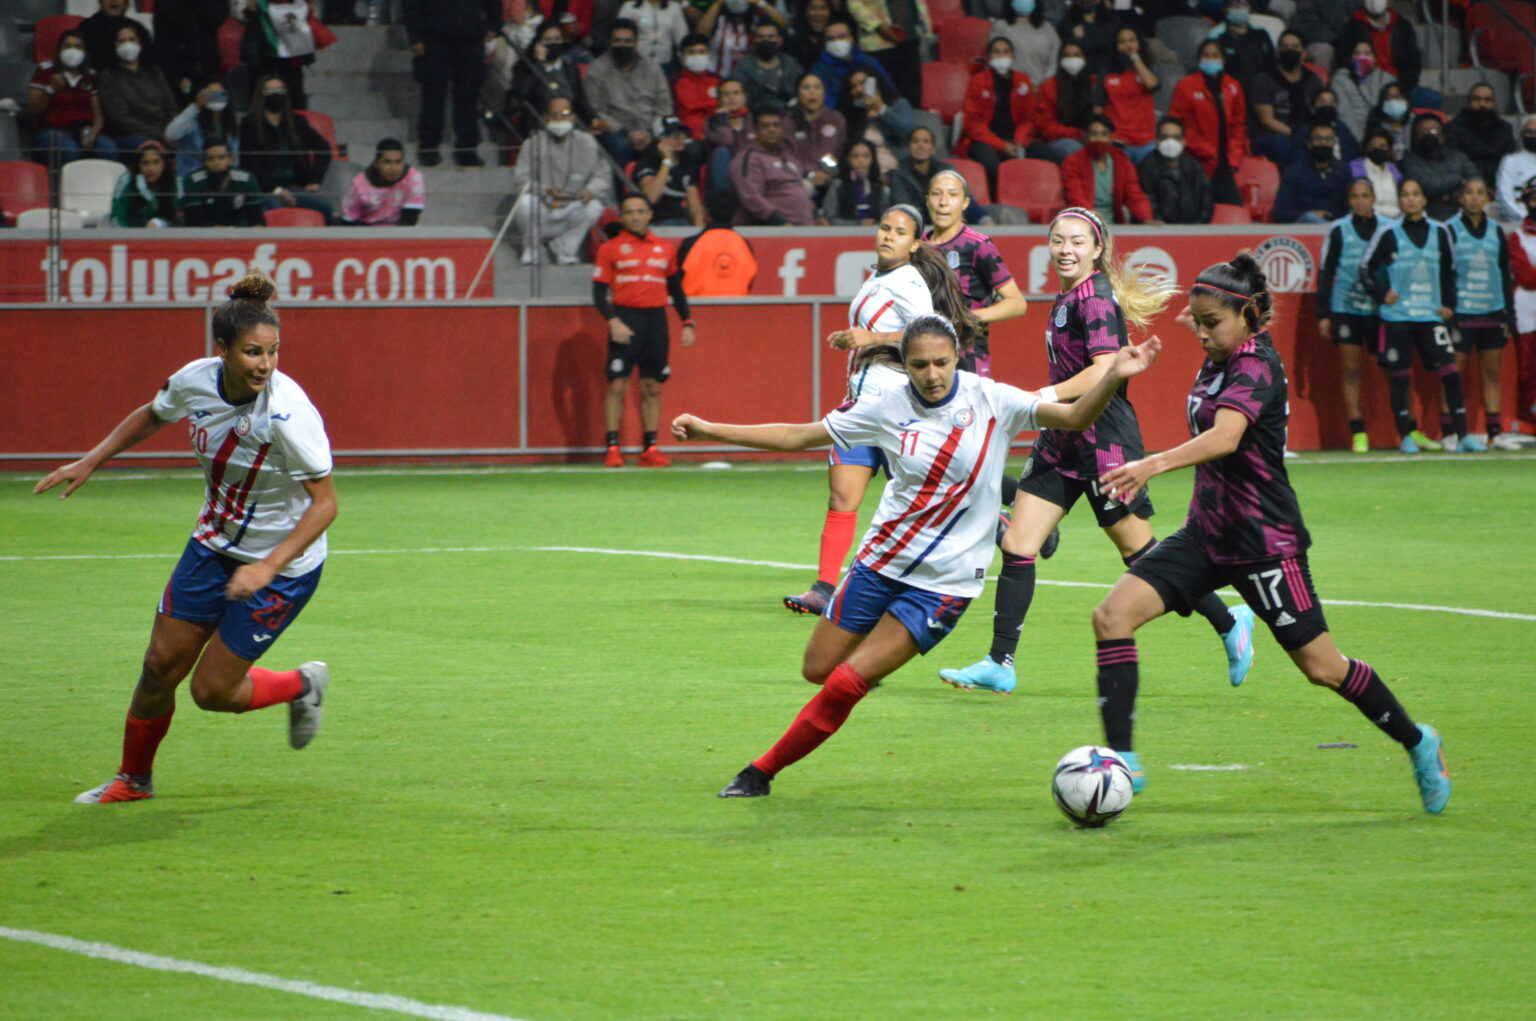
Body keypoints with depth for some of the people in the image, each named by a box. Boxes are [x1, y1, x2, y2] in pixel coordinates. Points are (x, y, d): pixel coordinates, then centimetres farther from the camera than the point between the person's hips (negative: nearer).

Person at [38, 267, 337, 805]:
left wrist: (268, 567, -33)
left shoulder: (288, 413, -30)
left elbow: (325, 503, -26)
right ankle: (133, 778, 30)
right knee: (161, 666, 6)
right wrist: (90, 462, 8)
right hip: (214, 544, 5)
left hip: (283, 564, -5)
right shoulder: (195, 380, -12)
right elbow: (151, 416, 12)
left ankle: (302, 685, 29)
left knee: (212, 691, -1)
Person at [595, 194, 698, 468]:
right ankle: (612, 448, -7)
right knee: (618, 384, -9)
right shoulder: (610, 248, 3)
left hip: (656, 320, 3)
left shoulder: (665, 248, 14)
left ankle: (650, 448, 8)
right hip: (625, 319, -3)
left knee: (653, 387, 4)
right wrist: (613, 322, -15)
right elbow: (599, 293, -1)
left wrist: (687, 324, 11)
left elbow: (676, 289, 20)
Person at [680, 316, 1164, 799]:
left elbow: (1074, 417, -19)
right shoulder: (888, 405, -6)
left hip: (943, 581, -3)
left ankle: (762, 772, 5)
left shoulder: (992, 401, -11)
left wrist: (1112, 378, -38)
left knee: (845, 683, -9)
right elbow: (798, 436, 2)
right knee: (818, 670, 6)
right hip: (880, 561, 3)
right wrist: (711, 431, -1)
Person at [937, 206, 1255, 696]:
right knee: (1017, 545, 0)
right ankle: (999, 664, 1)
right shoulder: (1067, 298, 12)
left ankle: (1229, 623, 19)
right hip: (1063, 441, 9)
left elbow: (1104, 370, -25)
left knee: (1140, 551, 1)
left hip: (1103, 441, -9)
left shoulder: (1095, 299, -15)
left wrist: (1043, 398, -30)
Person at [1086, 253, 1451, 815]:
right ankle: (1121, 762, -12)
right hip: (1207, 533, 8)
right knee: (1113, 614, -12)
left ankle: (1418, 744, 28)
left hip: (1263, 540, -8)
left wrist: (1154, 465, -52)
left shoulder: (1257, 368, -19)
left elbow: (1225, 436, -39)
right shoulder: (1218, 362, 7)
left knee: (1322, 667, 3)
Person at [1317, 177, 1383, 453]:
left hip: (1379, 308, 1)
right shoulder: (1338, 230, 3)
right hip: (1345, 308, -1)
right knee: (1350, 369, -4)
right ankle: (1358, 433, -2)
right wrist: (1323, 314, 0)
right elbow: (1325, 272, 4)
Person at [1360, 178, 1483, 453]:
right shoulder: (1389, 235, 1)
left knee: (1449, 372, -9)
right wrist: (1382, 294, -6)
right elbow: (1366, 269, 7)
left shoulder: (1439, 232, 9)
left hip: (1431, 315, 2)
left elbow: (1450, 271, 19)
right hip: (1397, 317, -2)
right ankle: (1406, 435, 9)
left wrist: (1449, 304, 8)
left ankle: (1459, 434, -7)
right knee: (1399, 376, -1)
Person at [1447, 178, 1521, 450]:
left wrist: (1509, 315, 10)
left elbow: (1506, 275, 14)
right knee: (1455, 374, -3)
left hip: (1492, 312, 4)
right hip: (1460, 313, -4)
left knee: (1493, 373, 4)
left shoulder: (1496, 231, 10)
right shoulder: (1450, 230, -1)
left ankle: (1495, 432, 7)